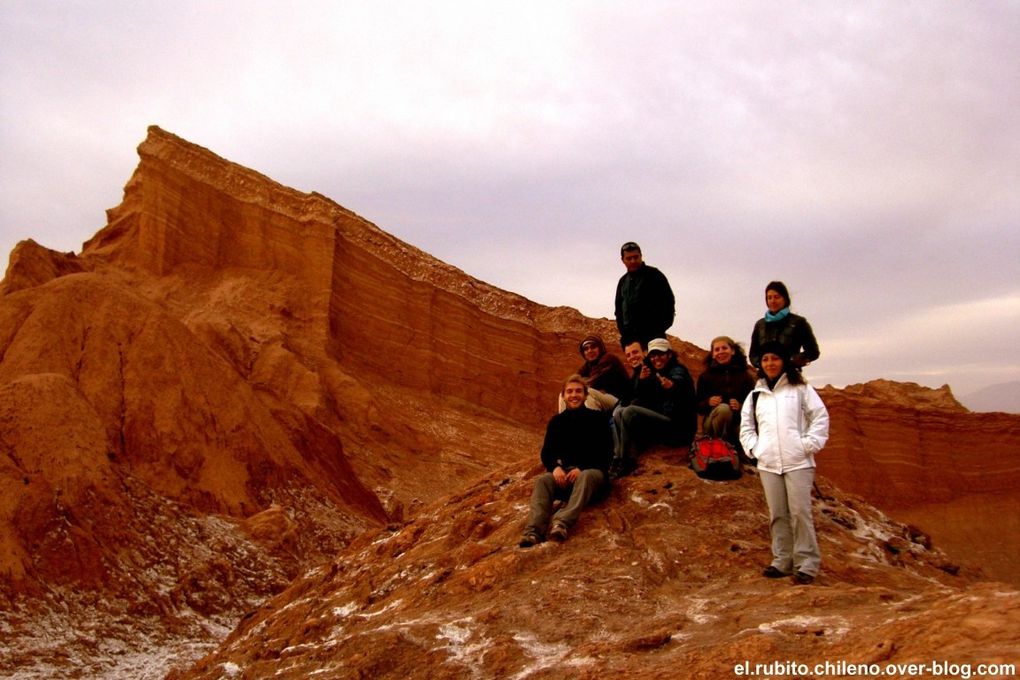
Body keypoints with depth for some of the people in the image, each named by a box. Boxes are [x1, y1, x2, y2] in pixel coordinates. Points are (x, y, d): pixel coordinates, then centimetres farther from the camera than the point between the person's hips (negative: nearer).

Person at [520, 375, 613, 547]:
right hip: (564, 472, 3)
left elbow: (606, 453, -3)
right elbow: (547, 452, 10)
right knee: (543, 480, -29)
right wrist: (555, 467, -13)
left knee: (586, 477, -38)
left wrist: (581, 468, -18)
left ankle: (562, 523, -59)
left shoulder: (598, 419, 5)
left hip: (592, 470, -3)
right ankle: (533, 531, -51)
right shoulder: (556, 421, 14)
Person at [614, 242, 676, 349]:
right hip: (629, 336, 5)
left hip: (653, 335, -5)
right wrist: (622, 329, 9)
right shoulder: (623, 281, 18)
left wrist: (661, 327, -9)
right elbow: (619, 308, 23)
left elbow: (669, 301, -3)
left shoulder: (654, 275, 1)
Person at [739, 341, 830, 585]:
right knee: (777, 514, 7)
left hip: (798, 462, -4)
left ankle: (807, 563, 1)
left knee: (800, 512, -7)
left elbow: (820, 417, 2)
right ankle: (782, 561, 15)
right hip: (768, 463, 4)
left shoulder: (800, 389, 4)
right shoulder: (755, 395, 15)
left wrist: (809, 444, -6)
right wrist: (754, 448, 7)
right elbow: (746, 426, 21)